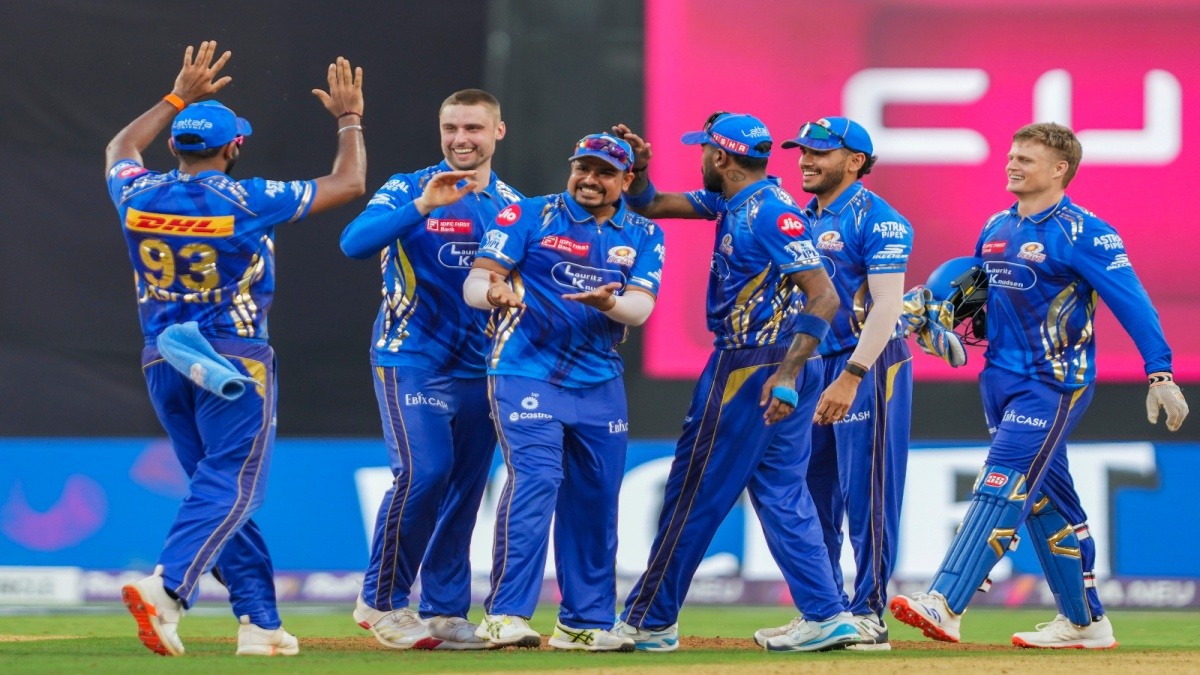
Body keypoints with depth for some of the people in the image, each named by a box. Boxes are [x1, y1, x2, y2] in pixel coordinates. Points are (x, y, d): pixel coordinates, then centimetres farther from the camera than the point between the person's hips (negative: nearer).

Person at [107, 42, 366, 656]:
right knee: (228, 489, -9)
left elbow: (119, 150, 26)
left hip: (162, 363, 6)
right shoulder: (246, 202, -12)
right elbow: (349, 183, -2)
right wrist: (348, 118, 13)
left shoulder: (140, 197, -1)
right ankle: (165, 589, -30)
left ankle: (259, 621, 9)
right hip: (234, 360, -6)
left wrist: (178, 98, 31)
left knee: (218, 488, 11)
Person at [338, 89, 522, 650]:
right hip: (412, 361, -5)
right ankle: (382, 602, -4)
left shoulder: (513, 204, 11)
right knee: (422, 472, -17)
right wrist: (422, 206, -31)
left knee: (465, 488, 5)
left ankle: (446, 614, 12)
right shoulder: (408, 191, -4)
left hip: (481, 367, 5)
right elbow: (355, 242, -21)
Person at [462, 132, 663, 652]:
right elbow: (475, 282, -6)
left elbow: (640, 307, -6)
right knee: (535, 479, -19)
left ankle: (585, 622, 17)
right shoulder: (529, 216, 0)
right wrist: (495, 293, -29)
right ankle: (505, 614, -19)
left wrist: (606, 302, -29)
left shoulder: (643, 236, 8)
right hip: (526, 372, -4)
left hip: (600, 384, 4)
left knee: (596, 500, 6)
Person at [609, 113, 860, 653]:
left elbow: (823, 296, -24)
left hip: (753, 366, -10)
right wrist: (637, 166, 2)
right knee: (782, 495, 8)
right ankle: (826, 617, 3)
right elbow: (651, 206, 23)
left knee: (696, 491, -1)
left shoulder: (771, 212, -18)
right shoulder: (732, 202, 12)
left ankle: (649, 622, 7)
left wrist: (787, 376, -31)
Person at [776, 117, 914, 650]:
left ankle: (868, 616, -4)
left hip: (868, 366, -8)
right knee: (813, 496, 9)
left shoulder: (877, 220, -11)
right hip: (813, 366, 8)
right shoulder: (802, 220, 13)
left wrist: (851, 377, -25)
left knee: (867, 495, -6)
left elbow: (886, 307, -18)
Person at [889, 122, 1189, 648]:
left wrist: (1160, 373, -24)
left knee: (1002, 487, -18)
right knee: (1046, 500, 13)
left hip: (1054, 383, -8)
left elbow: (1131, 301, -16)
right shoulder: (997, 228, 12)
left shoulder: (1082, 233, -12)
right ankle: (1084, 623, 21)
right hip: (1001, 380, 8)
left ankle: (945, 606, -28)